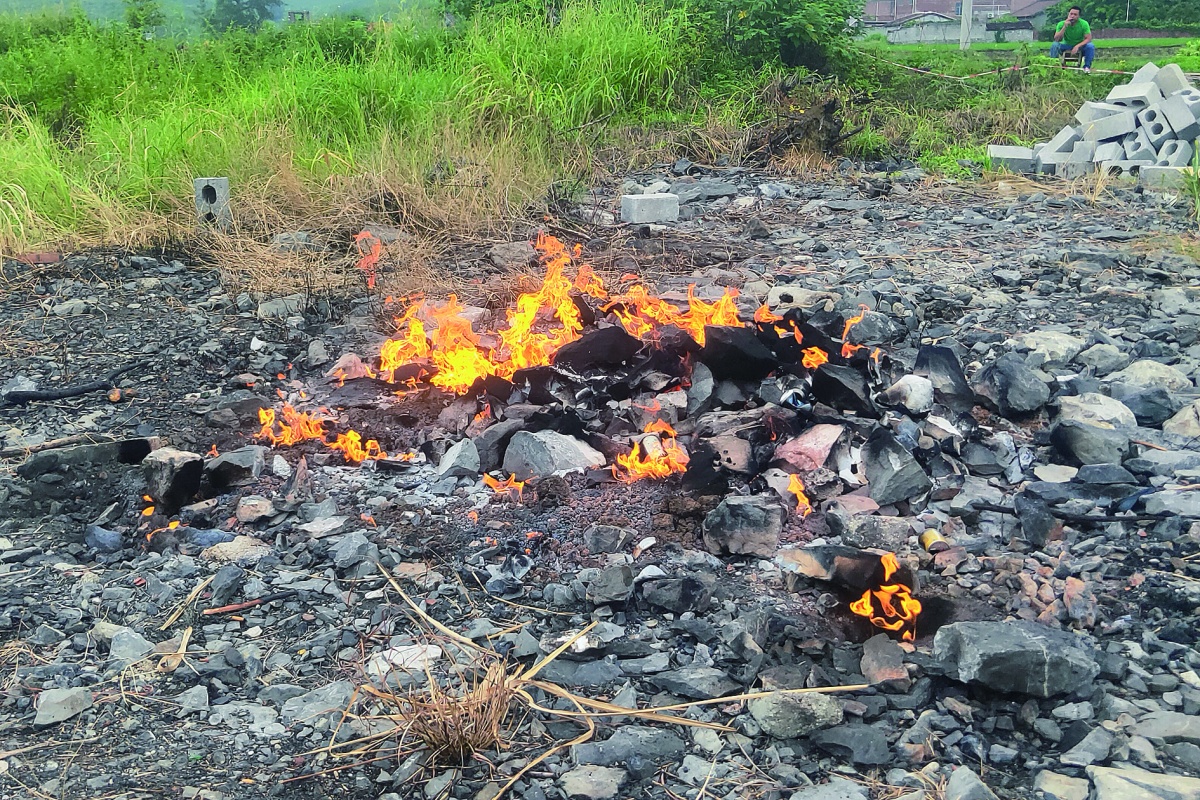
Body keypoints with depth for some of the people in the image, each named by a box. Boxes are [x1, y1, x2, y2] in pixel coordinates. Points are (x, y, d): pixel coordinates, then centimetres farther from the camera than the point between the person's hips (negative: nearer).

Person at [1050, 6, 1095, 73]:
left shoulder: (1084, 24, -15)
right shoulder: (1061, 24, -14)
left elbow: (1088, 39, -17)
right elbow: (1056, 39, -24)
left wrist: (1077, 46, -33)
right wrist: (1064, 27, -33)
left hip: (1080, 46, 0)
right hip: (1066, 46, 0)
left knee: (1090, 46, -30)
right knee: (1054, 45, -29)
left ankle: (1087, 67, -15)